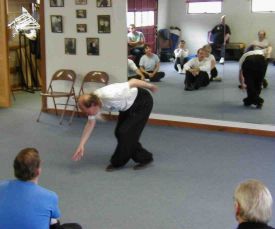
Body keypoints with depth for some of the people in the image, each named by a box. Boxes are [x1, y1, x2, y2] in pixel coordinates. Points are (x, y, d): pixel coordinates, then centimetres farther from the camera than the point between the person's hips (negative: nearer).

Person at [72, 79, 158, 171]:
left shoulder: (109, 96, -38)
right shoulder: (92, 101, -13)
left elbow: (133, 82, -29)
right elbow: (90, 124, 0)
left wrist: (150, 86, -12)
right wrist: (81, 145, -4)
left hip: (143, 102, -8)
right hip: (129, 106, 8)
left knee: (125, 132, -10)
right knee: (119, 132, 3)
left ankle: (117, 163, 9)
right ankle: (143, 158, 17)